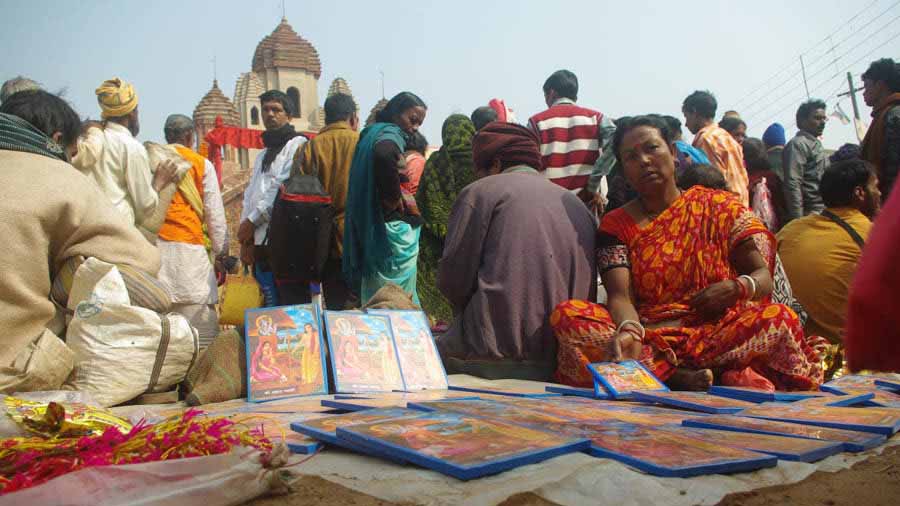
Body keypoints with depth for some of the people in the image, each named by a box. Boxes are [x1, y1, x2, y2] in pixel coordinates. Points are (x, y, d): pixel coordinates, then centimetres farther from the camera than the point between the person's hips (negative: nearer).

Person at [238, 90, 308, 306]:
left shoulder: (297, 144, 2)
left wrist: (251, 222, -6)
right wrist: (245, 240, 7)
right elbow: (250, 196, 20)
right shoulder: (263, 154, 27)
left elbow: (286, 188, -11)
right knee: (269, 304, 10)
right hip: (259, 242, 8)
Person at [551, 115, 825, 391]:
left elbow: (764, 277, 5)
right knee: (566, 315, -26)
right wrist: (629, 331, -30)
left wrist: (739, 288, -20)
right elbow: (620, 296, -7)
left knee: (780, 318, -28)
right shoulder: (616, 225, 8)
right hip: (649, 337, 0)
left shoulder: (720, 207, 10)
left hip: (716, 334, 0)